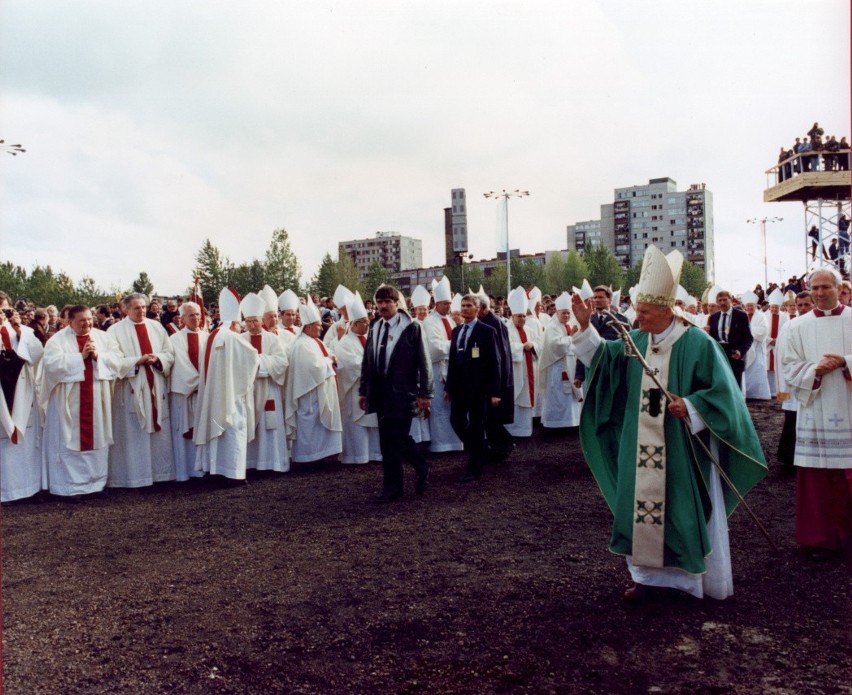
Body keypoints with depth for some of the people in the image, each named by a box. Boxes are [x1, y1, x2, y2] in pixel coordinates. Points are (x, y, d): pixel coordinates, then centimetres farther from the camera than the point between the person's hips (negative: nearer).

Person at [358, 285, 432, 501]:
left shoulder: (411, 327, -5)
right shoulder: (375, 328, 10)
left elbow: (423, 362, -7)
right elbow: (367, 361, 14)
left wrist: (425, 393, -11)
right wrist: (364, 390, 12)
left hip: (402, 393, -5)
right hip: (380, 392, 5)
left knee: (398, 438, -9)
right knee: (386, 442, 8)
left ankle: (421, 468, 19)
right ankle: (392, 487, 19)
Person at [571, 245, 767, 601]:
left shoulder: (697, 343, -12)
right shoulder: (636, 340, 4)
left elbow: (722, 392, -11)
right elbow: (604, 358, 12)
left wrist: (690, 407, -24)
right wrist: (585, 327, 1)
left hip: (682, 449, -5)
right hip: (642, 449, 5)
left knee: (685, 510, 6)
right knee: (643, 508, 9)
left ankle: (697, 578, 24)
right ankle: (647, 574, 23)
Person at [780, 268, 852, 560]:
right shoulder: (799, 326, 6)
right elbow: (789, 367, 2)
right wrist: (815, 370, -15)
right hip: (815, 413, 0)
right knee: (816, 476, 2)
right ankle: (821, 537, 13)